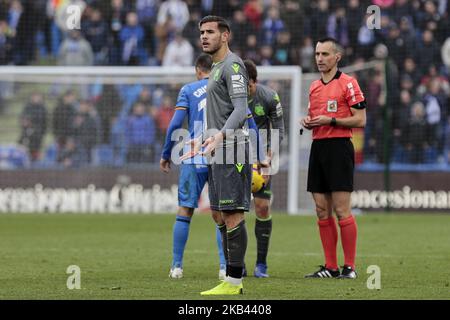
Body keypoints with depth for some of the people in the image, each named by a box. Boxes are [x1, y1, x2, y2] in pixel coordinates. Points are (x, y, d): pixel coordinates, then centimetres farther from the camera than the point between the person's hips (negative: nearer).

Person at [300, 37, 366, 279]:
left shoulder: (348, 83, -5)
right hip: (318, 148, 7)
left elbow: (360, 120, -8)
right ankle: (330, 266, 10)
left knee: (341, 209, -9)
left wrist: (330, 120, -16)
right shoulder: (314, 86, 16)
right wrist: (307, 121, 5)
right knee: (322, 211, 5)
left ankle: (350, 267, -5)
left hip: (339, 148, -7)